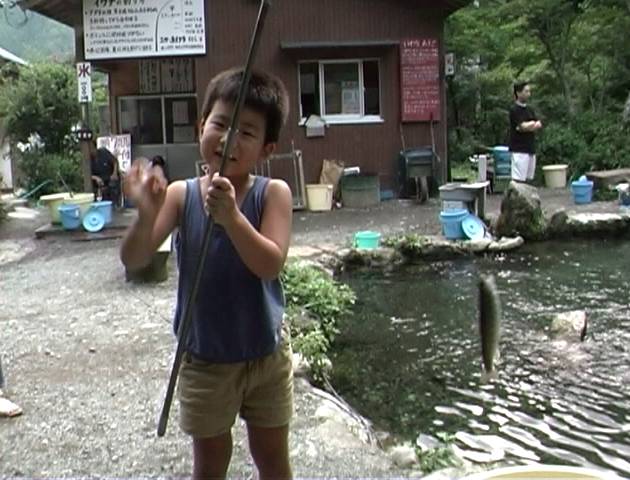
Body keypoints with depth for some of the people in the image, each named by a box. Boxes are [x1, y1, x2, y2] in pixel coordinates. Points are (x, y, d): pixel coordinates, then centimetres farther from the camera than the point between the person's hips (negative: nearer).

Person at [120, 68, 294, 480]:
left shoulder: (272, 193, -13)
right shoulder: (181, 195, -10)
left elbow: (270, 265, -24)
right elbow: (134, 259, -15)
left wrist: (230, 215, -37)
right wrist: (147, 214, -34)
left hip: (266, 356, 0)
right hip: (204, 360, 1)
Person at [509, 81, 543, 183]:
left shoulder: (529, 109, 16)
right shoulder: (514, 110, -9)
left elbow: (539, 125, 6)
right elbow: (523, 126, -19)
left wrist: (527, 125, -11)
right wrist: (532, 123, 0)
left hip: (531, 149, 8)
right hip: (519, 150, -8)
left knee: (528, 178, 9)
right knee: (518, 180, -11)